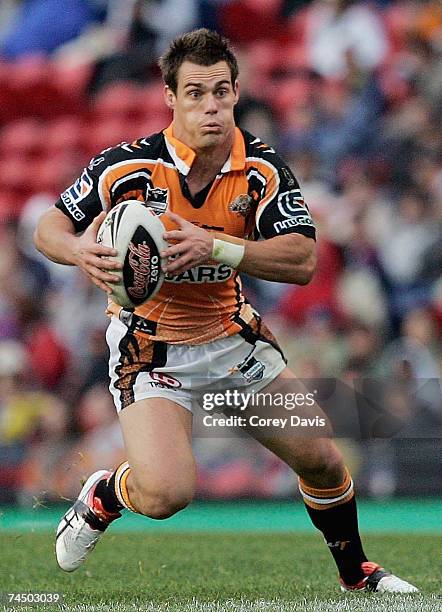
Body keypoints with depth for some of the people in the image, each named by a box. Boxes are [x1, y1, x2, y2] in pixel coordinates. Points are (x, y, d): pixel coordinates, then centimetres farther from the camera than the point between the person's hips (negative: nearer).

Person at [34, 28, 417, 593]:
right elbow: (48, 229, -10)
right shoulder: (129, 165, -19)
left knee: (320, 458, 3)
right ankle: (103, 496, 13)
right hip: (150, 343, -4)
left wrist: (214, 246, -36)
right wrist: (80, 250, -34)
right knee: (165, 494, -23)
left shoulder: (262, 169, -12)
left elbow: (301, 261, -22)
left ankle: (355, 573, 30)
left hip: (230, 332, 4)